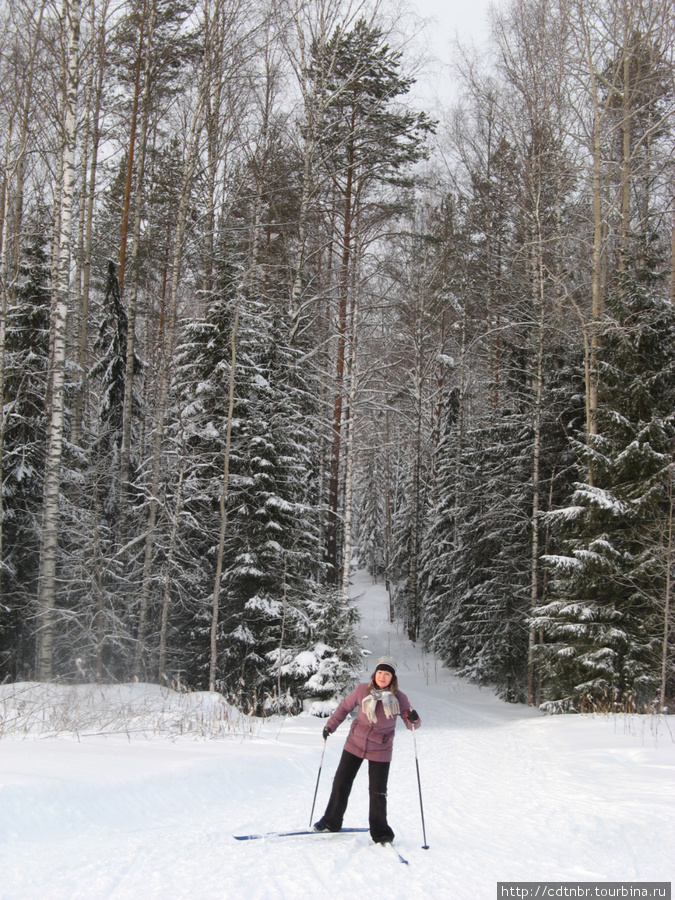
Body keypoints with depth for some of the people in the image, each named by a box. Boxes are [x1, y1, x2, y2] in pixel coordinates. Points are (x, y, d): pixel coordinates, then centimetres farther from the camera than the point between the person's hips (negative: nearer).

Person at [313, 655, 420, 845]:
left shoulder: (399, 698, -13)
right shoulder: (362, 690, -11)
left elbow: (412, 724, -8)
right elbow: (345, 707, 6)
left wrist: (413, 720, -31)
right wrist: (330, 726, 7)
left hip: (380, 750, -2)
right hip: (355, 744, 2)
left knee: (378, 792, -1)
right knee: (341, 783, 9)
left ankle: (380, 832, 16)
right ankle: (331, 822, 27)